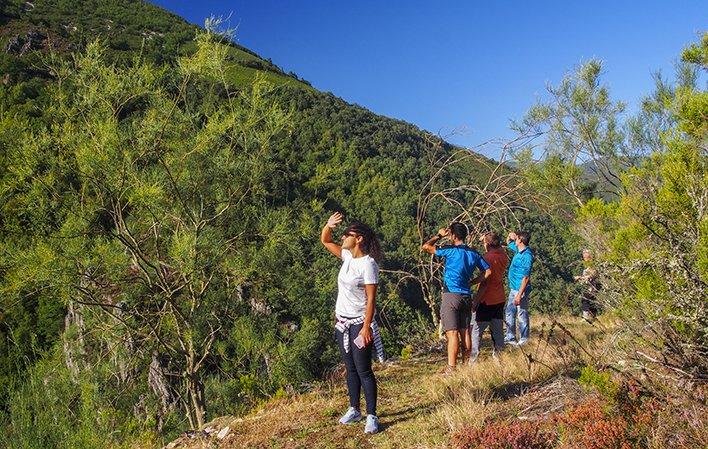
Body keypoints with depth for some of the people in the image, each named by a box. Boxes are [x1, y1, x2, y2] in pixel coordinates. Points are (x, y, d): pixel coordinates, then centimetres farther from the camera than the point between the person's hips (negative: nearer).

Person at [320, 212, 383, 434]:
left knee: (363, 370, -3)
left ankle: (371, 416, 6)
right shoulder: (348, 256, 4)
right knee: (350, 369, 16)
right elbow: (325, 241, 15)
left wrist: (366, 328, -23)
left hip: (359, 323, -8)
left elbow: (371, 299, -19)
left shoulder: (368, 264, -17)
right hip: (342, 323, 8)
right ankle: (354, 410, 27)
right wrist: (328, 225, -6)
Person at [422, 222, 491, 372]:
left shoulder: (451, 250, -10)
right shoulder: (473, 253, 8)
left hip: (451, 296, -6)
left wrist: (439, 235, 4)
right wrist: (472, 281, 15)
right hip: (466, 296, 6)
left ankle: (451, 368, -8)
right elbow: (488, 271, 11)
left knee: (452, 333, -7)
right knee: (465, 332, 11)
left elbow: (425, 247, -8)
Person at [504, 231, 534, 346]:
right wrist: (510, 236, 5)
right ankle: (511, 337, 24)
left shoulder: (527, 256, -21)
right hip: (513, 288, 10)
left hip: (521, 290, -10)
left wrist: (519, 294, -24)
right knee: (509, 313, 15)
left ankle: (524, 339, 13)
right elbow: (508, 243, 29)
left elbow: (526, 277, -23)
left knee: (522, 315, 2)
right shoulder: (518, 250, 7)